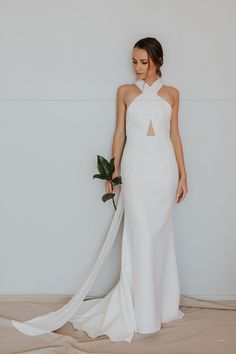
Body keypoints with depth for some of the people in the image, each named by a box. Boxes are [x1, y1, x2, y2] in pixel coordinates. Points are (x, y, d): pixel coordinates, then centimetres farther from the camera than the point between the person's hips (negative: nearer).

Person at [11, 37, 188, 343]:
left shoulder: (172, 93, 9)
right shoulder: (125, 92, 6)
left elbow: (175, 135, 9)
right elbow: (120, 133, 6)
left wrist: (183, 173, 6)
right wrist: (112, 171, 2)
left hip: (164, 168, 2)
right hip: (136, 167, -1)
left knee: (160, 234, 6)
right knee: (139, 236, -3)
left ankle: (160, 303, 21)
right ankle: (143, 310, 7)